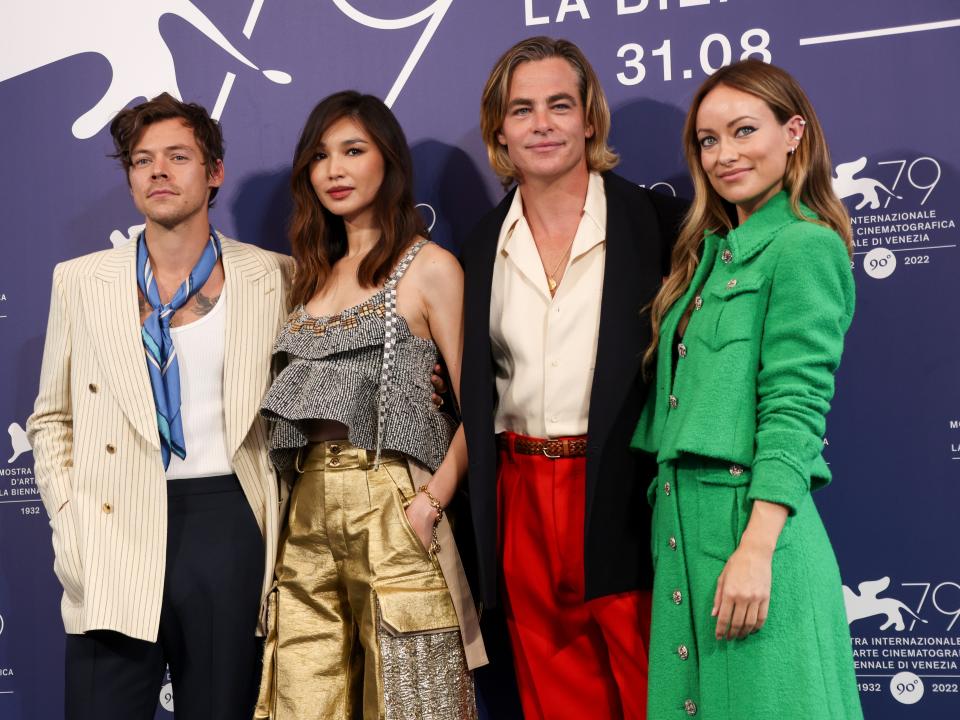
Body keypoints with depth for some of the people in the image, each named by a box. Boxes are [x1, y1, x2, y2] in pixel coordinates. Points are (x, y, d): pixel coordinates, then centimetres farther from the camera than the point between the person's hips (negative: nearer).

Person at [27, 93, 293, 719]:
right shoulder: (81, 281, 7)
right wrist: (67, 516, 1)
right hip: (114, 533, 1)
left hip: (227, 523, 0)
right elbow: (52, 418, 14)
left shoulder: (271, 277, 4)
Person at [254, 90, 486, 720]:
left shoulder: (430, 267, 0)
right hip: (307, 513, 6)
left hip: (390, 507, -6)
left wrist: (432, 501, -17)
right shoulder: (315, 274, 18)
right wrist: (303, 496, 6)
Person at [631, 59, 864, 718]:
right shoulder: (714, 250, 17)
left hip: (752, 516, -8)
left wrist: (756, 550, -21)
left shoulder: (803, 246, -8)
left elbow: (795, 408, -15)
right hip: (685, 517, 8)